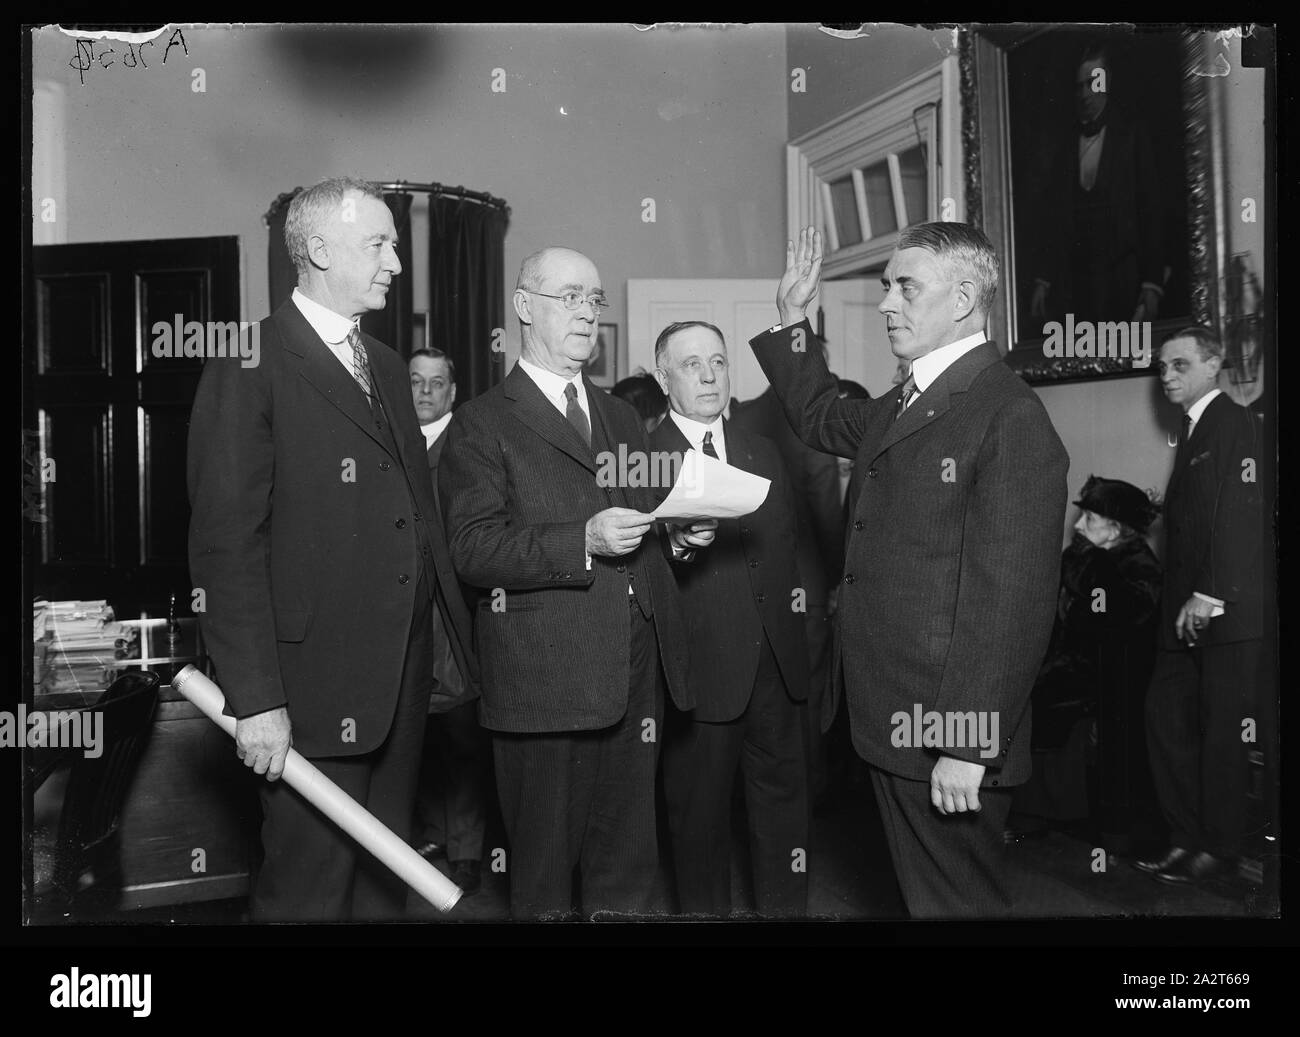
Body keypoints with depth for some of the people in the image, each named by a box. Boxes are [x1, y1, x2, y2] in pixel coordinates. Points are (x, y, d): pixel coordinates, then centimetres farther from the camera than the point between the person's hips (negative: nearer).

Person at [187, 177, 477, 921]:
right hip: (317, 684, -7)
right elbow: (227, 546, -14)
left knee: (386, 878, 18)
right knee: (309, 887, 7)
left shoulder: (387, 365, 15)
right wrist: (256, 699, -17)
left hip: (405, 677, 7)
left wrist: (460, 636, 8)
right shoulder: (251, 366, -10)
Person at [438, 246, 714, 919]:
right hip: (546, 682, -6)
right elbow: (472, 549, -12)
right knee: (544, 873, 8)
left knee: (628, 865, 15)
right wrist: (583, 542, -22)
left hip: (637, 674, 6)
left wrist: (675, 535, 6)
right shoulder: (482, 425, -2)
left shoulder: (622, 419, 20)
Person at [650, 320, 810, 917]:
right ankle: (705, 909, 28)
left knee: (783, 800, 15)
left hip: (778, 661, 5)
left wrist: (795, 594, 9)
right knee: (700, 812, 8)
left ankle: (786, 910, 32)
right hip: (701, 667, -5)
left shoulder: (764, 454, 14)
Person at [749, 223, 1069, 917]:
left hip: (947, 733, -8)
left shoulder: (1010, 419, -17)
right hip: (887, 717, 8)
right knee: (920, 893, 21)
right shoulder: (902, 406, 10)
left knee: (960, 900, 9)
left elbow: (1010, 601, -22)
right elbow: (823, 419, 32)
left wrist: (969, 750, -22)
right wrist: (791, 319, 21)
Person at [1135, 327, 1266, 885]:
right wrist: (1180, 601, 10)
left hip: (1227, 612, -8)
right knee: (1166, 719, 6)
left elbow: (1241, 515, -16)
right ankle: (1185, 839, 16)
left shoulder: (1236, 424, -7)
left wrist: (1209, 595, -19)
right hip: (1187, 611, 8)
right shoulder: (1193, 431, 20)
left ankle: (1219, 849, 13)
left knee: (1220, 731, 0)